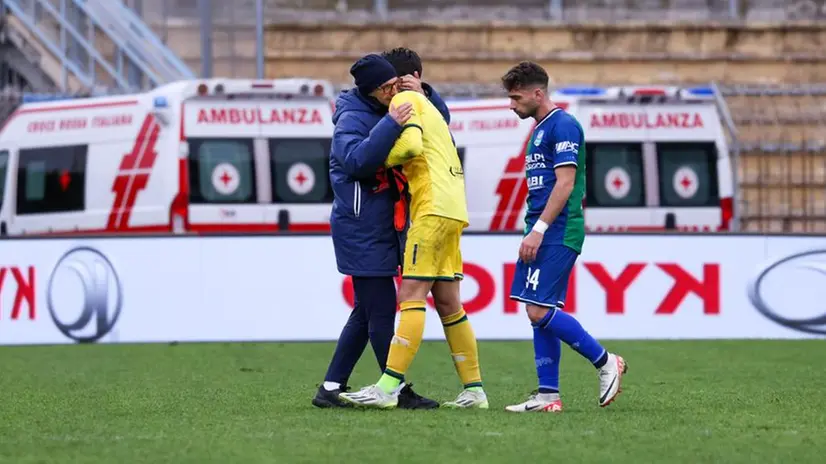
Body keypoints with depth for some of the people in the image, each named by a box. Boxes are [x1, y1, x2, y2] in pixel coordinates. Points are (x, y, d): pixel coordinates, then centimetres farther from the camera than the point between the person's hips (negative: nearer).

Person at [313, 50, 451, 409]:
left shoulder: (386, 111, 10)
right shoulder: (352, 118, -14)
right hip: (361, 228, -10)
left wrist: (423, 93, 0)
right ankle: (400, 392, -3)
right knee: (381, 309, -7)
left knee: (366, 312, 12)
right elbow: (356, 160, -32)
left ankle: (330, 389, 16)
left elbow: (441, 119, 18)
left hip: (380, 228, 10)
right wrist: (391, 124, -36)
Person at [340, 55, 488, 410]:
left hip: (433, 208, -10)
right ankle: (474, 390, 10)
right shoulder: (425, 104, 26)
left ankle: (388, 387, -20)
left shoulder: (404, 100, -3)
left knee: (411, 295, -14)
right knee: (448, 303, 10)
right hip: (451, 210, 10)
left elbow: (411, 144, -20)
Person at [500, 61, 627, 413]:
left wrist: (538, 229, -21)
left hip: (557, 234, -10)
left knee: (539, 311, -14)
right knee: (540, 313, 5)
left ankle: (605, 362, -2)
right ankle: (548, 395, 5)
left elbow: (565, 183, -18)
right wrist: (534, 231, 17)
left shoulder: (562, 125, -10)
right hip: (542, 234, 10)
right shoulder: (539, 130, 19)